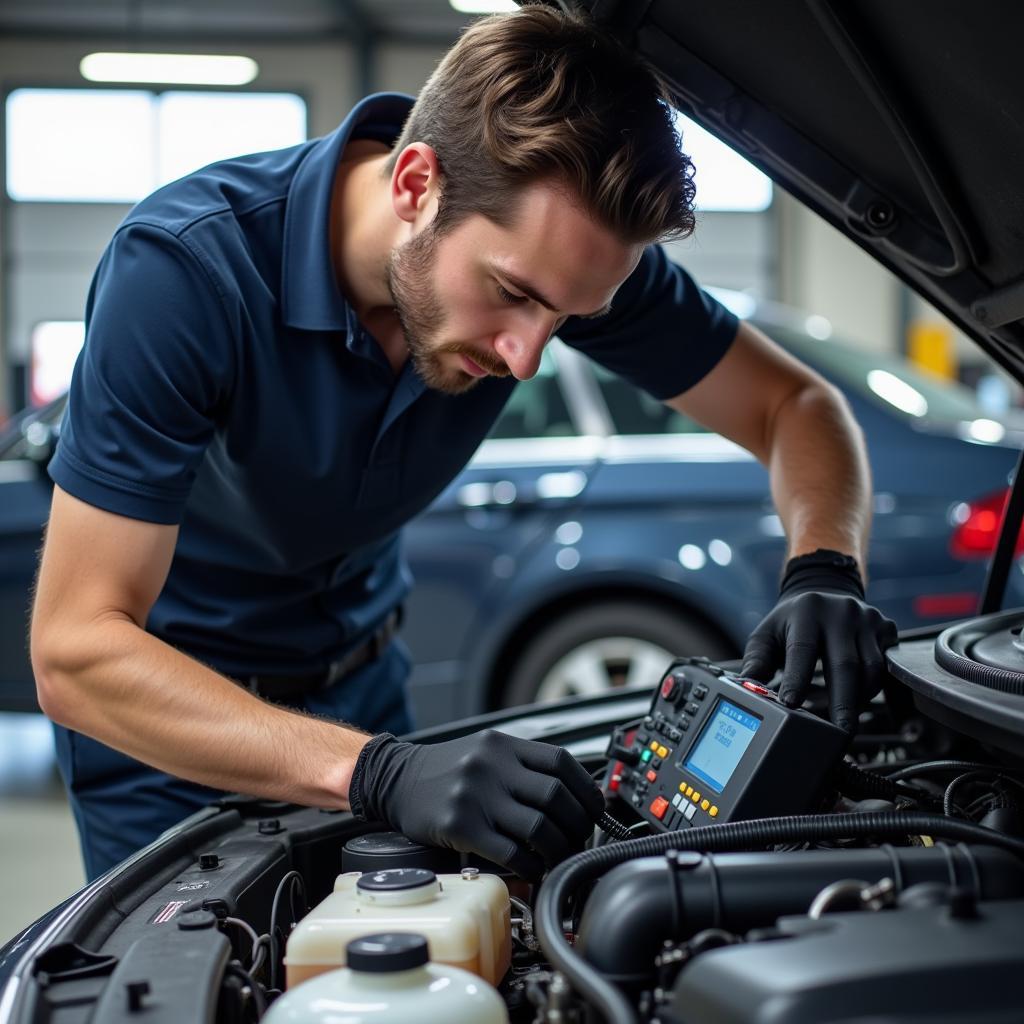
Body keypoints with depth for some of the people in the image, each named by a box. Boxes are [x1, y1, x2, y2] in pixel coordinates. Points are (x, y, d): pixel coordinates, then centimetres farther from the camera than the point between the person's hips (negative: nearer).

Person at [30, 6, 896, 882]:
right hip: (160, 698, -3)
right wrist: (379, 773, -49)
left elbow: (795, 405, -10)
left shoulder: (559, 248, -22)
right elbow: (75, 651, -38)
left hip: (358, 672, 4)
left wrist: (824, 571, -32)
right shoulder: (182, 268, -35)